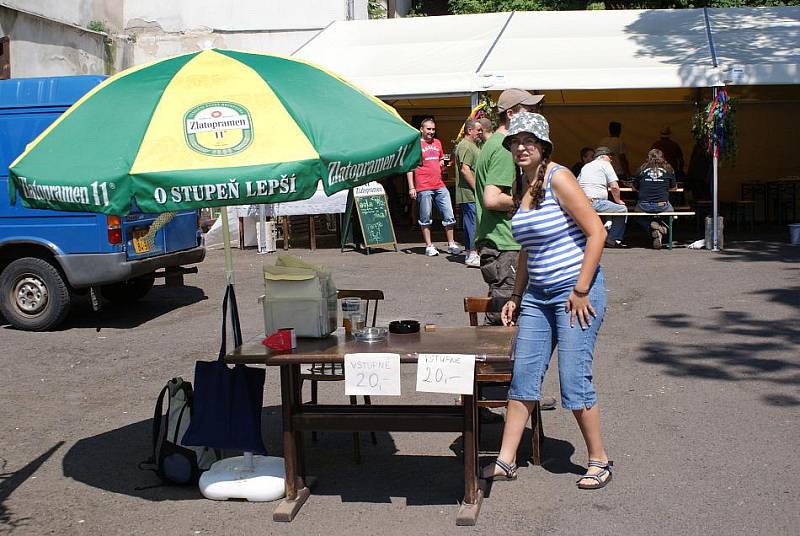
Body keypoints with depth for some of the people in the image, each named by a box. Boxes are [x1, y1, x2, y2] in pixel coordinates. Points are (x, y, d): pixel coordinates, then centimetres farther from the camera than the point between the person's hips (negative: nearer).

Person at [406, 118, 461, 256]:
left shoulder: (437, 143, 16)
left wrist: (442, 163, 7)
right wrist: (411, 187, -10)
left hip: (440, 186, 5)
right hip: (423, 188, -5)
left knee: (449, 215, 2)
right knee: (426, 218, 2)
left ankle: (451, 244, 11)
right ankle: (429, 246, 9)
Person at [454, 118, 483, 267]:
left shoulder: (473, 146, 22)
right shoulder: (465, 146, -13)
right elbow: (465, 169, -22)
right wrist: (476, 188, -21)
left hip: (474, 194, 11)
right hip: (469, 194, -11)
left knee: (471, 224, 13)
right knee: (473, 223, -11)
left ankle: (470, 253, 18)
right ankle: (472, 256, -10)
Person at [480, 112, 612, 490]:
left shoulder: (558, 178, -12)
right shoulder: (521, 188, 11)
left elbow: (596, 232, -16)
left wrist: (581, 290, -17)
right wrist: (517, 296, 16)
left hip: (575, 291, -8)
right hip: (537, 295, 8)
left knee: (574, 380, -5)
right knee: (523, 375, 6)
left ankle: (599, 461, 11)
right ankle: (506, 460, 12)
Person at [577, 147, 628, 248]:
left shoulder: (585, 167, 25)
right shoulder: (605, 164, 5)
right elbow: (614, 187, -4)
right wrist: (618, 200, 12)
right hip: (597, 202, -8)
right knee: (623, 209, 9)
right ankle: (613, 239, 4)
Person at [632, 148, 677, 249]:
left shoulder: (642, 169, 8)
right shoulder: (668, 170, 9)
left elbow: (634, 188, 18)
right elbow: (673, 188, 19)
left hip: (644, 206, -1)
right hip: (662, 206, 1)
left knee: (638, 216, 33)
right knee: (671, 211, 35)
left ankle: (654, 231, 3)